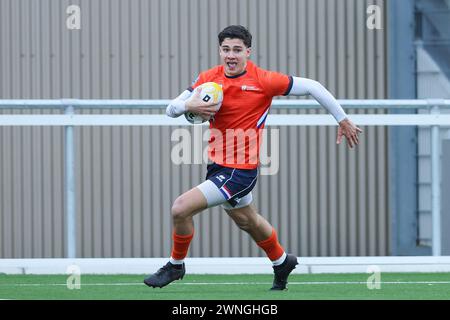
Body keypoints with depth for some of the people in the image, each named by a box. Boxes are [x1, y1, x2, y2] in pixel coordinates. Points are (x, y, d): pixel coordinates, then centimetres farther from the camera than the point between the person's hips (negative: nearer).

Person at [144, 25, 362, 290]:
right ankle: (282, 262, 55)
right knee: (247, 220, 29)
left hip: (240, 172, -7)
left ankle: (176, 266, 10)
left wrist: (343, 120, -5)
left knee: (181, 208, -16)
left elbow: (312, 87, -9)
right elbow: (171, 110, -2)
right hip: (218, 165, 7)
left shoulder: (263, 80, -17)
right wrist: (188, 105, -26)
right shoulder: (209, 78, -2)